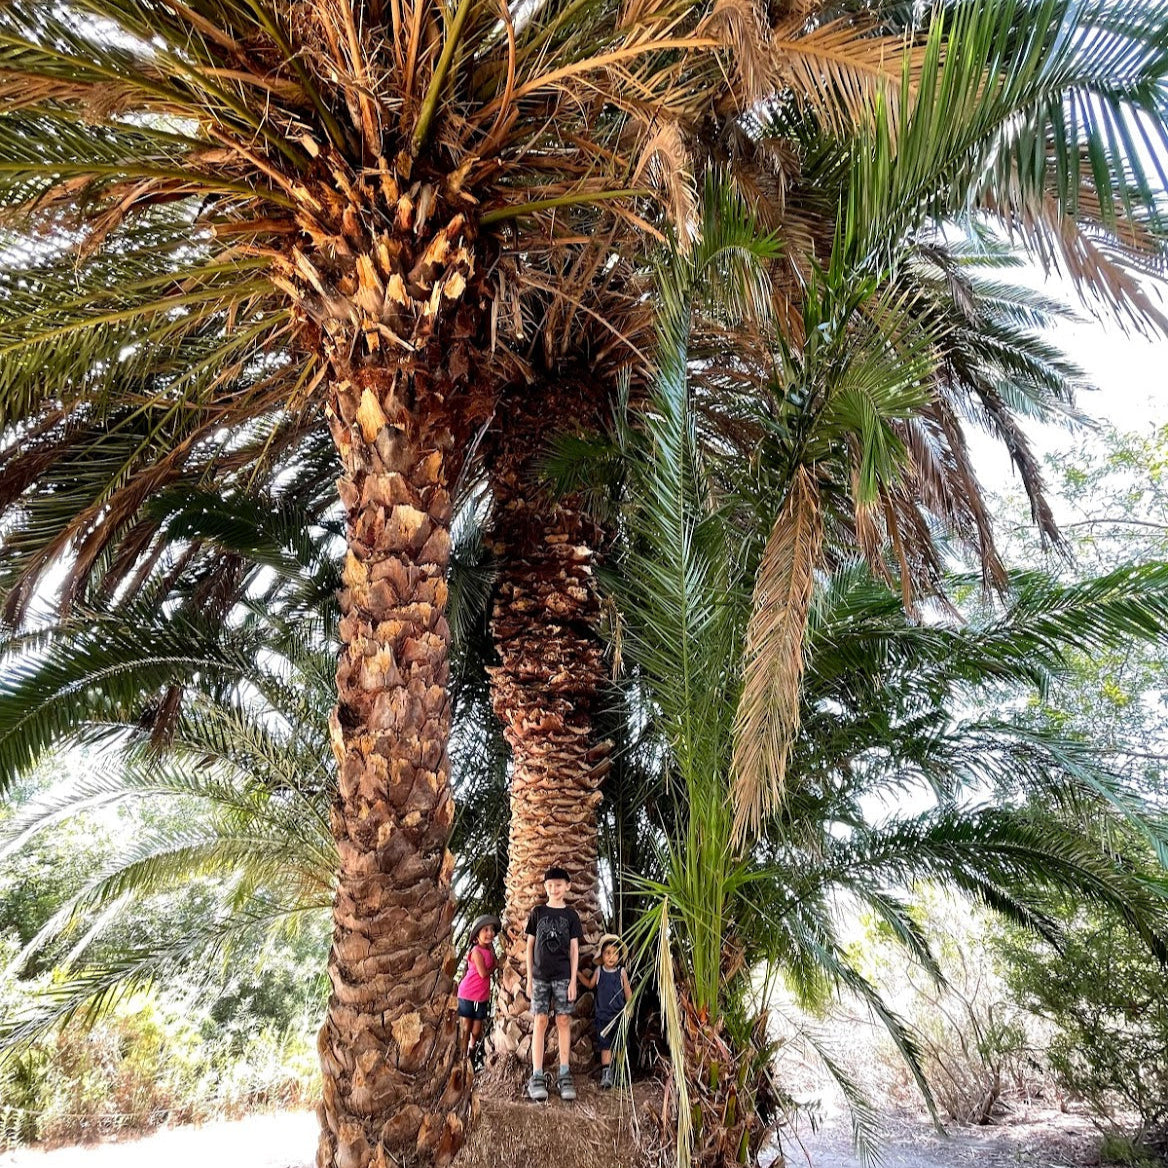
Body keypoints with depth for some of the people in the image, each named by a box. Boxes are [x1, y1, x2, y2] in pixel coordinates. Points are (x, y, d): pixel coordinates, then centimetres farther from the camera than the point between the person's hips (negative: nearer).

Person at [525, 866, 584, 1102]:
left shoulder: (571, 915, 4)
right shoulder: (537, 912, 4)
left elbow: (574, 949, 3)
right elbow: (530, 945, 7)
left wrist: (573, 980, -3)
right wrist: (529, 978, 3)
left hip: (563, 976, 0)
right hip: (540, 975, 0)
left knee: (564, 1022, 1)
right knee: (540, 1021, -2)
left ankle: (564, 1076, 8)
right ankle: (537, 1076, 2)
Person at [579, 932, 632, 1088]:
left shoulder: (621, 972, -5)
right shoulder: (599, 971, -1)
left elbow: (628, 991, 2)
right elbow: (590, 984, 15)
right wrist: (579, 974, 6)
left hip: (619, 1015, 0)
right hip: (603, 1015, 1)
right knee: (605, 1046, -1)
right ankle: (606, 1075, 2)